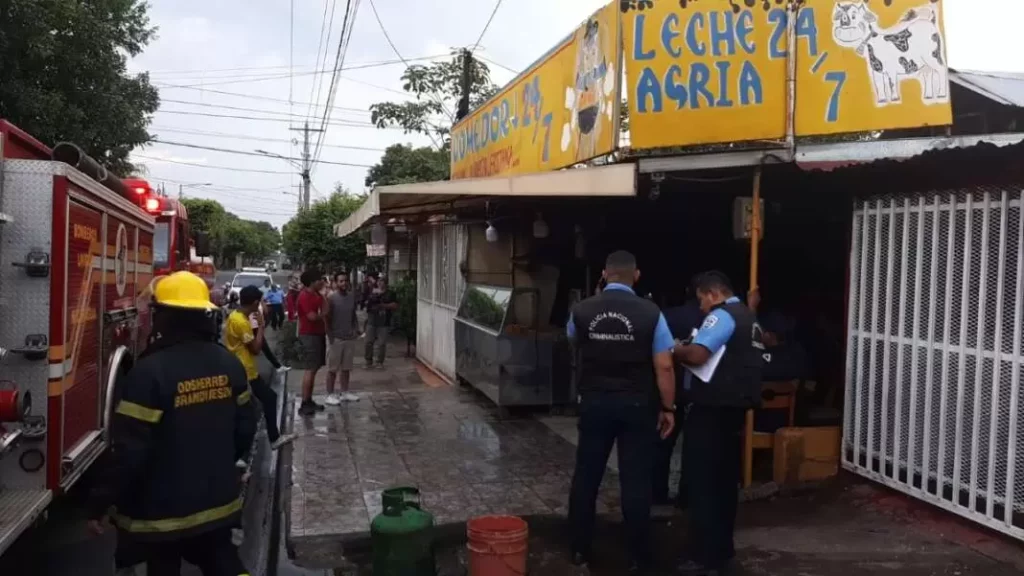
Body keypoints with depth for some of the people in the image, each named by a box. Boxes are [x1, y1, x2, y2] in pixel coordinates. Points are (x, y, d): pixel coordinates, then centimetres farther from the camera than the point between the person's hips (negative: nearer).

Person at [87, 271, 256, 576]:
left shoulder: (150, 371, -20)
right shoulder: (228, 363, -2)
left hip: (163, 511, -5)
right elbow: (245, 428, 6)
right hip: (219, 500, 5)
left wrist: (100, 502, -8)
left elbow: (127, 449, -20)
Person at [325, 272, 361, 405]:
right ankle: (330, 395, 10)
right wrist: (330, 336, -14)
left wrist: (356, 329, 3)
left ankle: (344, 393, 23)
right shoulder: (331, 298, -11)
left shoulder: (352, 296, 6)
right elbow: (327, 318, -10)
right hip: (336, 338, -5)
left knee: (346, 367, 13)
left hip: (350, 337, 5)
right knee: (332, 368, 2)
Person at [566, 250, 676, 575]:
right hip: (636, 405, -2)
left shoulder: (581, 311, -4)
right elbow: (664, 367, -10)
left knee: (586, 476, 12)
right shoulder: (651, 313, -11)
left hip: (594, 402, 2)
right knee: (635, 481, 5)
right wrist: (667, 408, 1)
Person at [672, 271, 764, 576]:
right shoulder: (749, 318, 17)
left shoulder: (722, 316, -13)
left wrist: (676, 350, -6)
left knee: (702, 483, -4)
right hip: (734, 408, 10)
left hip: (712, 410, -10)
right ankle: (722, 549, 24)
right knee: (724, 481, 15)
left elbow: (696, 355, -25)